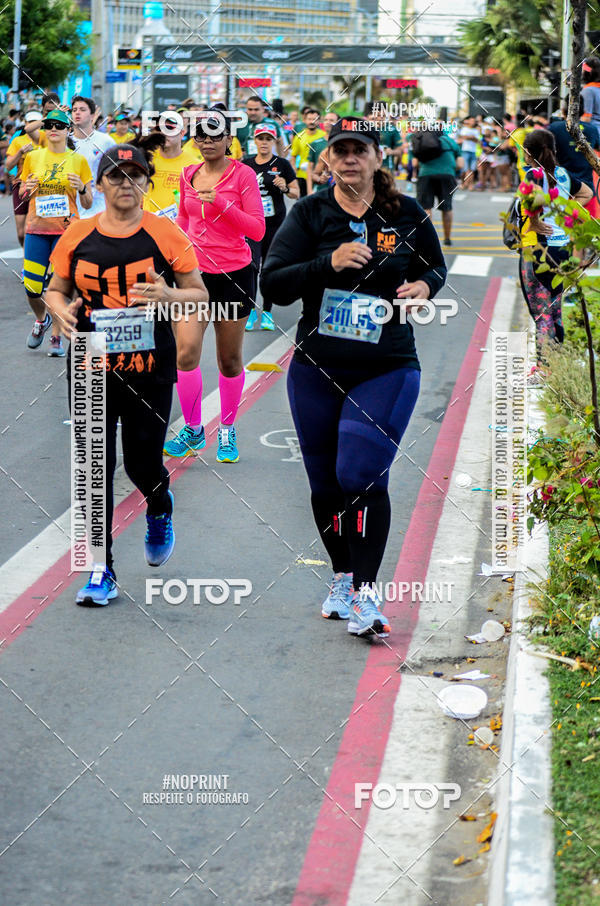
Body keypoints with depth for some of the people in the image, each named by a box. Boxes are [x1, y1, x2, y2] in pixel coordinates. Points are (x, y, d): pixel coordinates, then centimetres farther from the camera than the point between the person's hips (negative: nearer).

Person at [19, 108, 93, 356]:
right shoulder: (33, 157, 7)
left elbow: (88, 204, 6)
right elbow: (21, 194, 16)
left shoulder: (78, 160, 3)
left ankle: (56, 336, 9)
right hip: (37, 228, 2)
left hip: (66, 230, -2)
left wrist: (82, 188, -14)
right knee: (32, 287, -3)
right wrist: (27, 189, -6)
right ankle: (41, 319, 28)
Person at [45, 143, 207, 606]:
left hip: (150, 367, -2)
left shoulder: (166, 234, -2)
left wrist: (168, 295, -19)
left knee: (143, 463, 3)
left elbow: (200, 294, 2)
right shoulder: (78, 236, 3)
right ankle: (102, 570, 8)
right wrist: (62, 310, -9)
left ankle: (160, 507, 41)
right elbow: (55, 289, 14)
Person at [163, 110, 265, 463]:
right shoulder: (188, 176, 8)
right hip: (196, 272, 3)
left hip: (235, 274, -3)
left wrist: (221, 204, -22)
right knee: (186, 352, -12)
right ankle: (193, 429, 3)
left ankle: (227, 431, 24)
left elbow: (258, 230, -11)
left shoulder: (243, 175, -5)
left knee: (230, 360, 5)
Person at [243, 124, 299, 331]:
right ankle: (251, 310, -4)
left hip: (275, 222, 0)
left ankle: (267, 312, 14)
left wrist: (285, 188, -16)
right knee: (252, 265, -13)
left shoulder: (282, 164, 1)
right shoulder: (246, 164, 7)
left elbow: (296, 193, 2)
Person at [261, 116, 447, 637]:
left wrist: (422, 287, -3)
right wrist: (328, 263, -22)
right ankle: (342, 576, 32)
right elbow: (273, 284, -8)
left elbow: (435, 266, 20)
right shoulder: (309, 214, 0)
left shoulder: (407, 215, 3)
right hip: (318, 369, 2)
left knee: (362, 475, -16)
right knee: (326, 482, 10)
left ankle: (366, 594, -8)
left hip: (387, 369, -2)